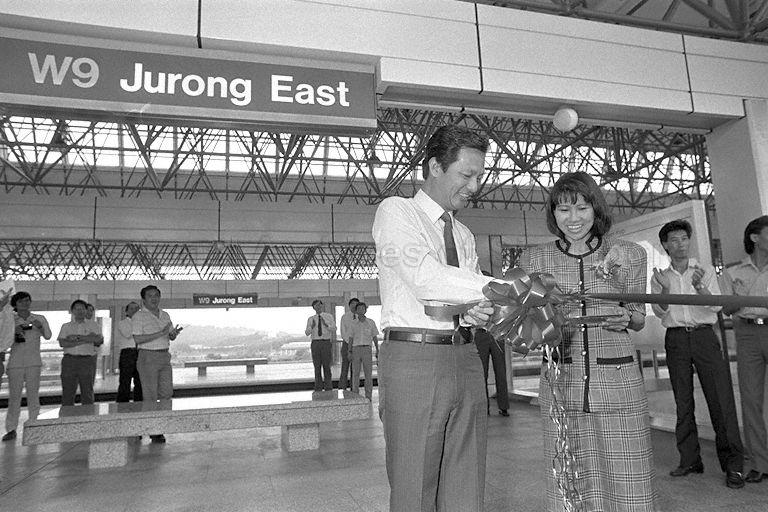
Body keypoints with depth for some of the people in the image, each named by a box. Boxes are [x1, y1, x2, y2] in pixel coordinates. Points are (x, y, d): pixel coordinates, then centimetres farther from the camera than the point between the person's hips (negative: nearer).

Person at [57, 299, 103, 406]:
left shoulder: (93, 324, 12)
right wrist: (86, 340, -10)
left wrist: (78, 337, -10)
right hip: (69, 360, 1)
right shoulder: (66, 326, 15)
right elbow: (62, 343, -2)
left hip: (88, 360, -1)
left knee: (87, 392, 0)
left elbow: (100, 340, -3)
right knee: (67, 392, 0)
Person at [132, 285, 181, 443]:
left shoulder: (165, 315, 14)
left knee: (167, 392, 4)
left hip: (165, 357, 6)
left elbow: (171, 337, 19)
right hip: (148, 357, -6)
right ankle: (154, 433, 6)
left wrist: (174, 333, -6)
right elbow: (137, 339, -16)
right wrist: (160, 334, -21)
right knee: (150, 395, -2)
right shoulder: (138, 316, -5)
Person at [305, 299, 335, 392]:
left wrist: (325, 324, -21)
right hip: (315, 343, 2)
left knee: (327, 366, -4)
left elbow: (334, 329, -4)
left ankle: (328, 388, 2)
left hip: (326, 343, -2)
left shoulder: (329, 316, 6)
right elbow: (307, 333, 2)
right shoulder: (311, 319, 11)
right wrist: (312, 326, -19)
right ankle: (318, 388, 8)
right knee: (317, 366, 2)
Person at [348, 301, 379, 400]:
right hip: (356, 349, 0)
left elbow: (375, 337, 7)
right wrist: (350, 352, -2)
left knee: (368, 373, -3)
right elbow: (351, 339, 7)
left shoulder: (371, 322, 4)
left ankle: (368, 396, 4)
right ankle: (355, 396, 7)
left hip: (367, 349, 0)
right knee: (355, 373, 0)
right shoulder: (352, 323, 5)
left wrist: (377, 351, -1)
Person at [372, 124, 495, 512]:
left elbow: (475, 291, 15)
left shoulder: (464, 234, 21)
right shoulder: (396, 211, 0)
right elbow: (426, 277, -17)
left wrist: (479, 312, -10)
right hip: (413, 357, -6)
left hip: (465, 358, 6)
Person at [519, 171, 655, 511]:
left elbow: (639, 317, 15)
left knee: (626, 483, 3)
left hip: (618, 382, 0)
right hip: (560, 382, 0)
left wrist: (626, 318, -7)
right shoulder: (535, 259, 4)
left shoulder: (628, 254, 6)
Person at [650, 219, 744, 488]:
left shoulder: (705, 270, 8)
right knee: (683, 402, 4)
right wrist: (665, 289, -20)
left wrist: (699, 287, -23)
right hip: (676, 339, 1)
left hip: (704, 335, -1)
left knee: (721, 398, -7)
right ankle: (690, 460, 12)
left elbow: (716, 306, -4)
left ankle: (733, 464, -1)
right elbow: (659, 311, -1)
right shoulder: (659, 277, 10)